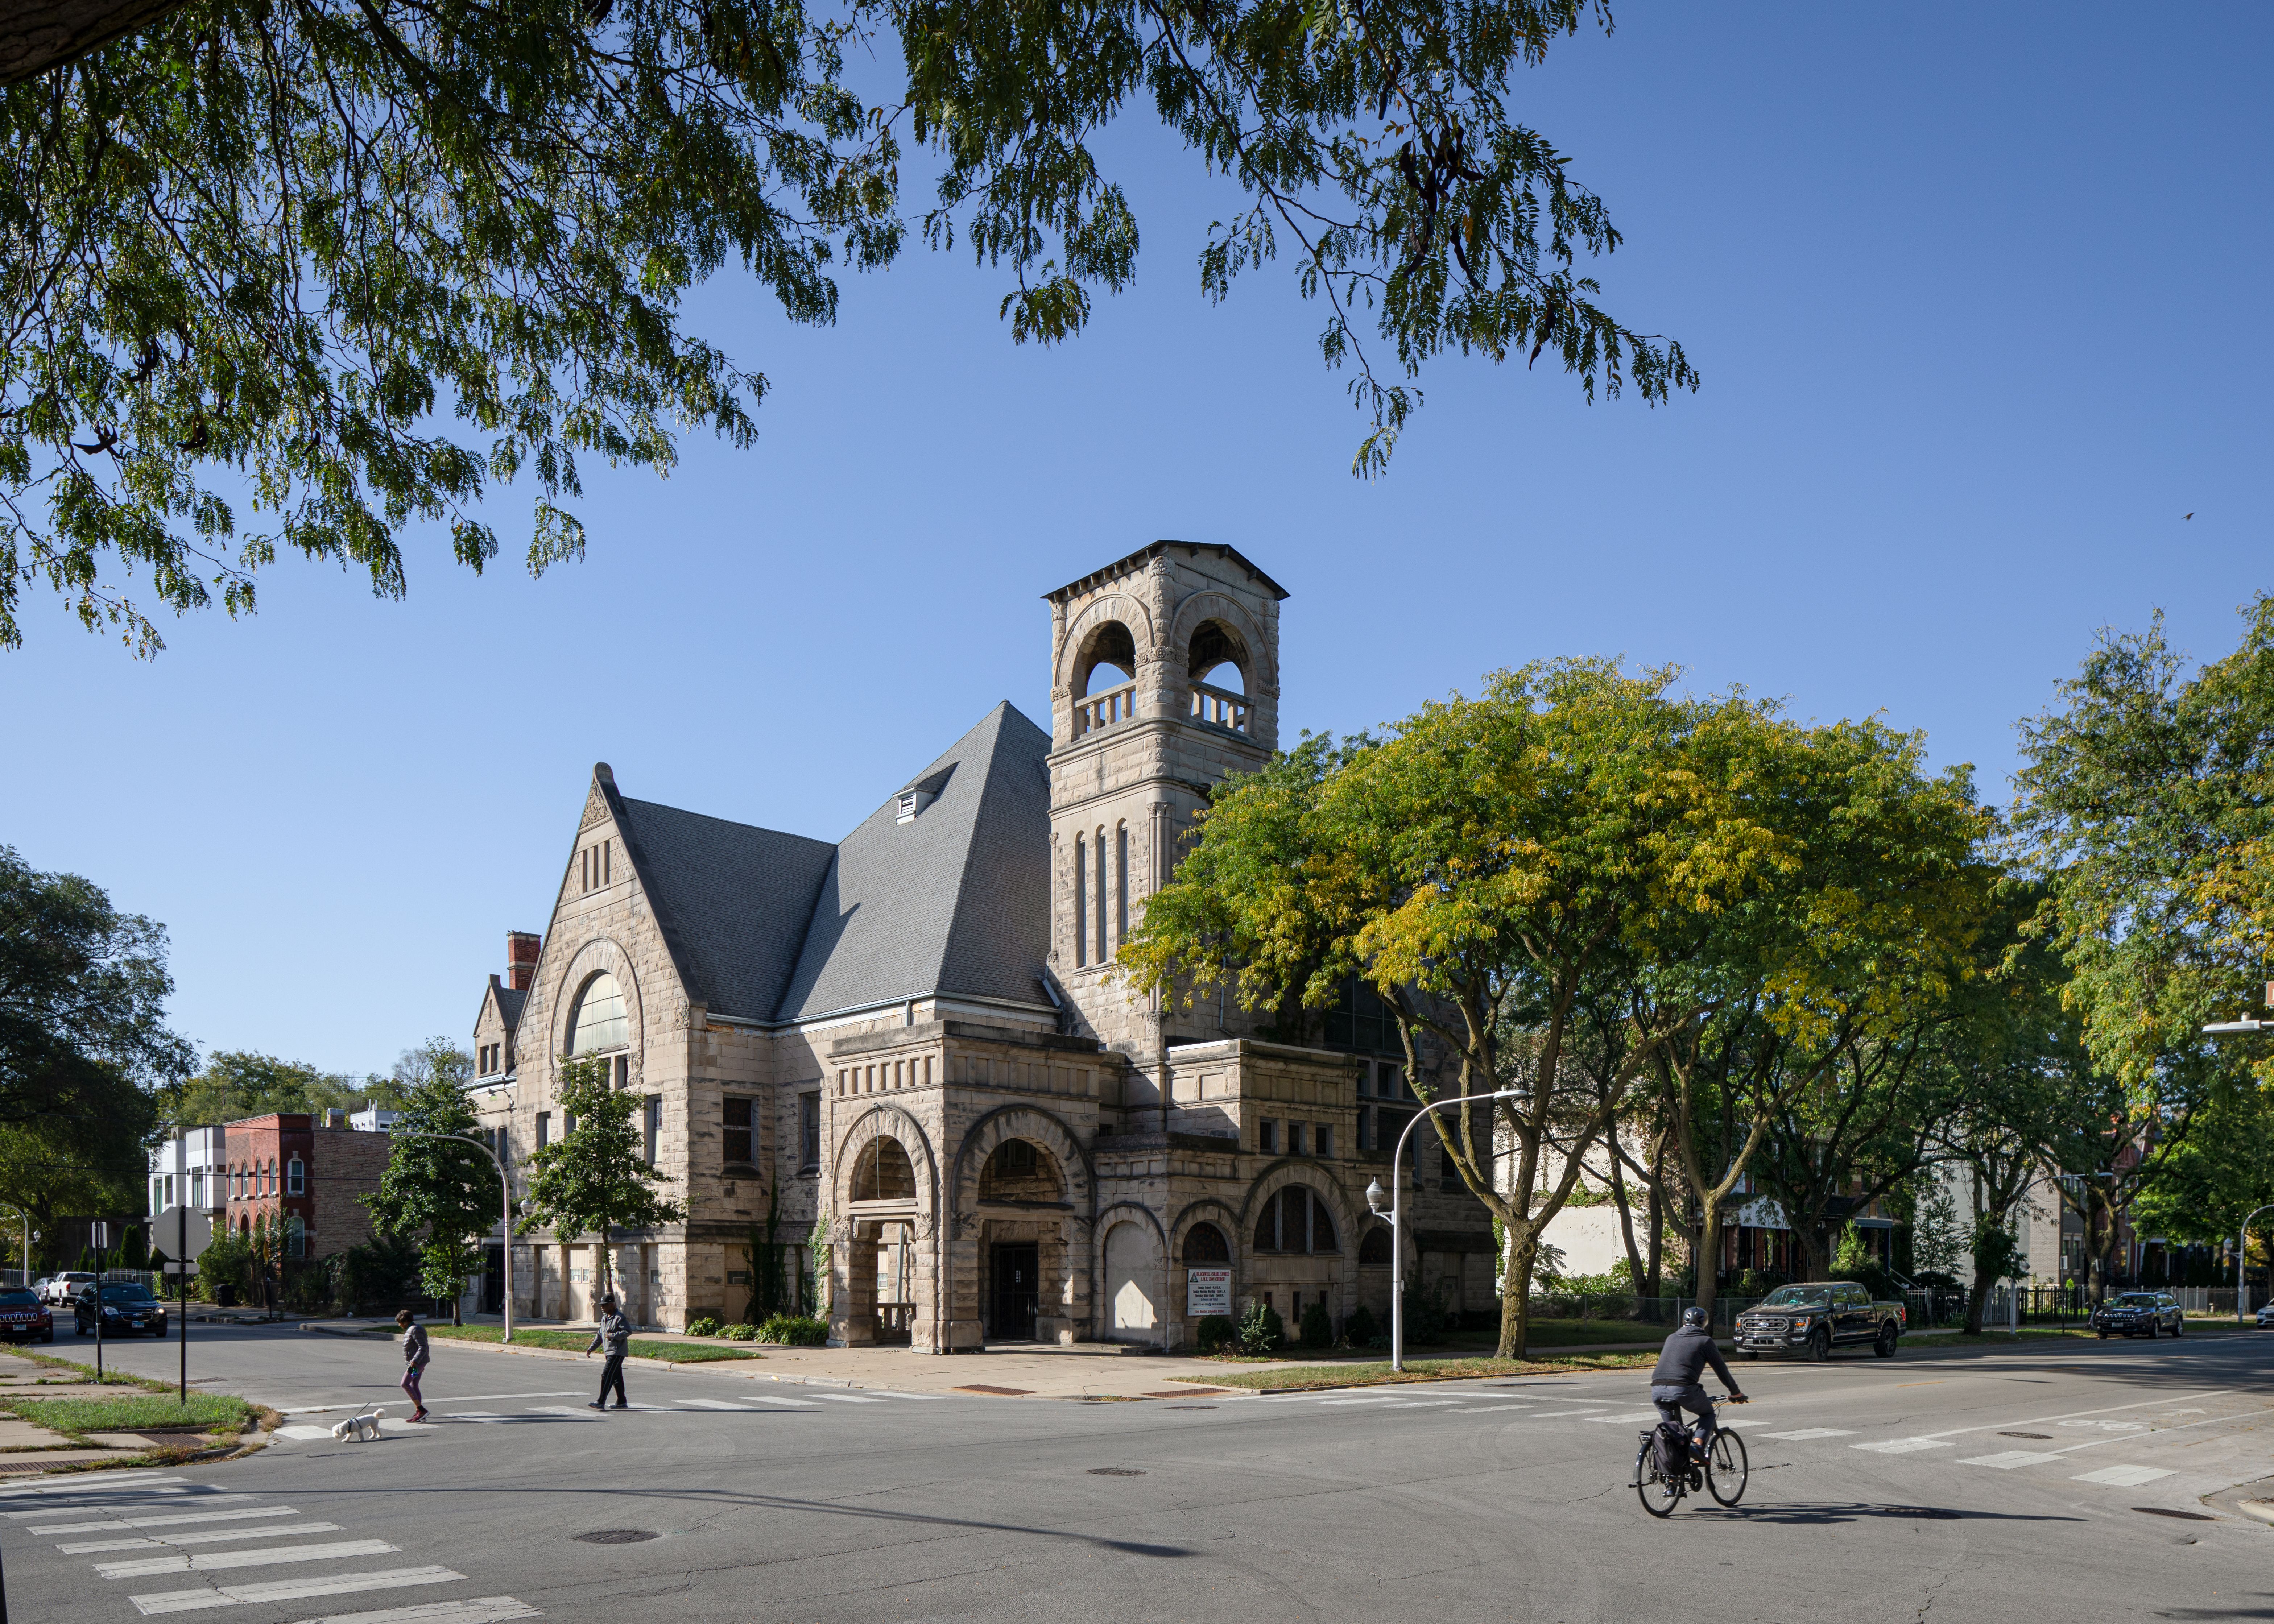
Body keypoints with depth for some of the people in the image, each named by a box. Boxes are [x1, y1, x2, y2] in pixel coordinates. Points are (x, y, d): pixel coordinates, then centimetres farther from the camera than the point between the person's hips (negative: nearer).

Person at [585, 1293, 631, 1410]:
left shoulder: (619, 1318, -13)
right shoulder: (604, 1318, 16)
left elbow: (628, 1331, -21)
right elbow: (600, 1335, 22)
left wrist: (613, 1336, -21)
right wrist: (592, 1348, 14)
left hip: (617, 1352, -9)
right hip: (609, 1352, 9)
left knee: (607, 1375, -13)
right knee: (616, 1377, 13)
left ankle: (601, 1402, -14)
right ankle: (622, 1402, 19)